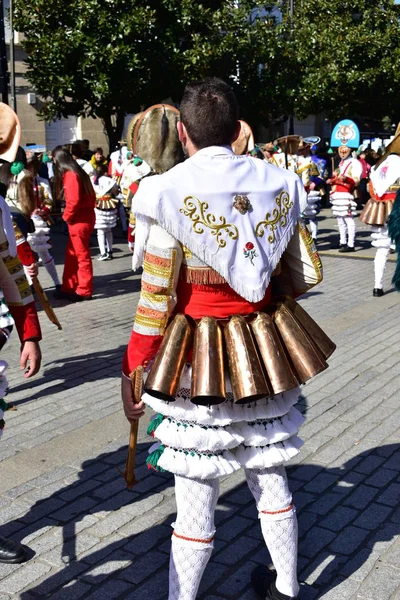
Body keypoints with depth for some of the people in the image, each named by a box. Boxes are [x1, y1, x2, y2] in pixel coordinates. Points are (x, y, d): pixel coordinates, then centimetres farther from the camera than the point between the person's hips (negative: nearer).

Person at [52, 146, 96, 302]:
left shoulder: (70, 175, -16)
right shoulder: (77, 172, 13)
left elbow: (73, 200, -23)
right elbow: (91, 194, 16)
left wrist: (66, 216, -9)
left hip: (79, 220, -10)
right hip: (84, 218, 10)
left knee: (82, 255, -1)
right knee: (71, 255, 15)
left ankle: (84, 291, 8)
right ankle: (68, 288, 22)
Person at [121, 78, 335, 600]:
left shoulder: (168, 192, -14)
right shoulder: (277, 184, 0)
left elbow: (156, 298, -14)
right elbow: (306, 273, 6)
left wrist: (131, 371, -5)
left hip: (194, 361, -4)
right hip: (263, 354, 5)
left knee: (196, 489, 6)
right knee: (269, 475, 21)